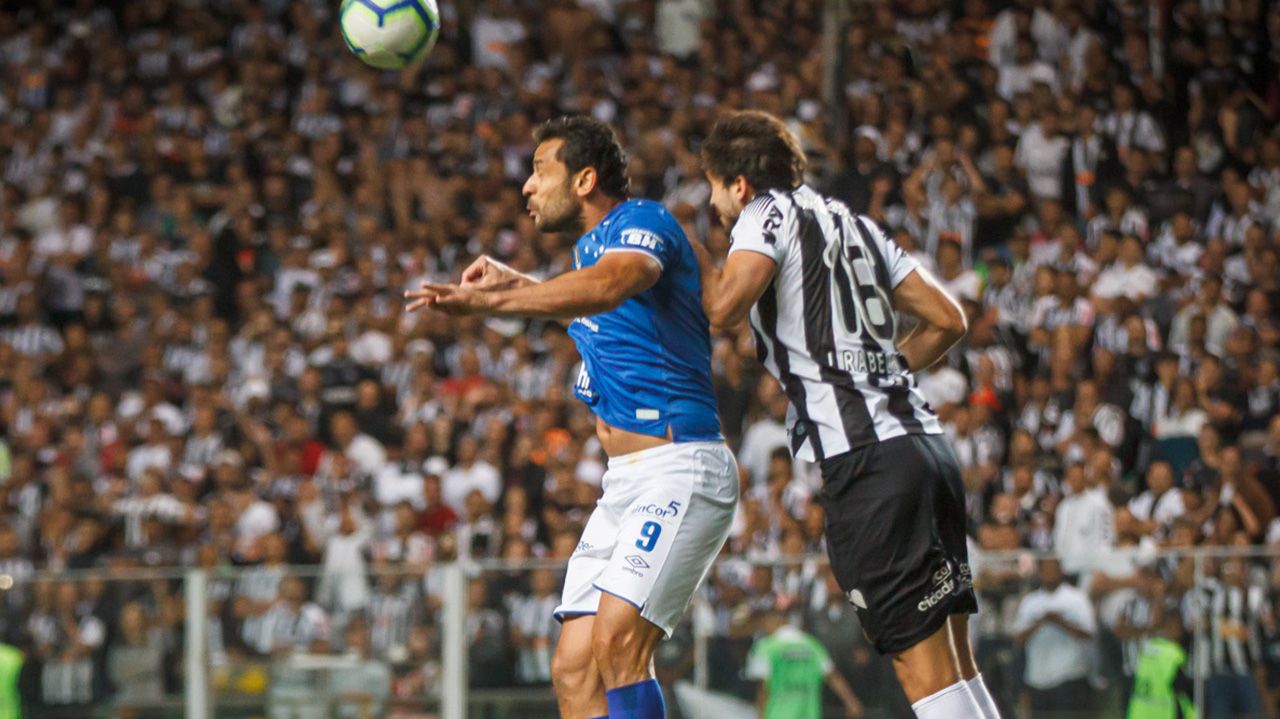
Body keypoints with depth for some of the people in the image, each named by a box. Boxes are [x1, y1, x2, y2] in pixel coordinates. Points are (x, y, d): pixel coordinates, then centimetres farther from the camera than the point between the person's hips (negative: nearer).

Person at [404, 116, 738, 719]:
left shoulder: (643, 222, -10)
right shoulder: (589, 246, 19)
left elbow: (609, 286, -34)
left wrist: (489, 301, -43)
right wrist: (516, 284, 38)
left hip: (681, 468, -10)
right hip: (626, 480, 10)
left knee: (617, 640, -25)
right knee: (573, 670, 0)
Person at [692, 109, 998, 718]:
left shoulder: (769, 212, 2)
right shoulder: (852, 222, 24)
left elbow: (725, 307, -15)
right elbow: (947, 319, 23)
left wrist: (697, 255, 5)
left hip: (865, 459, -8)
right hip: (925, 440, 8)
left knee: (923, 665, -10)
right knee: (955, 664, 9)